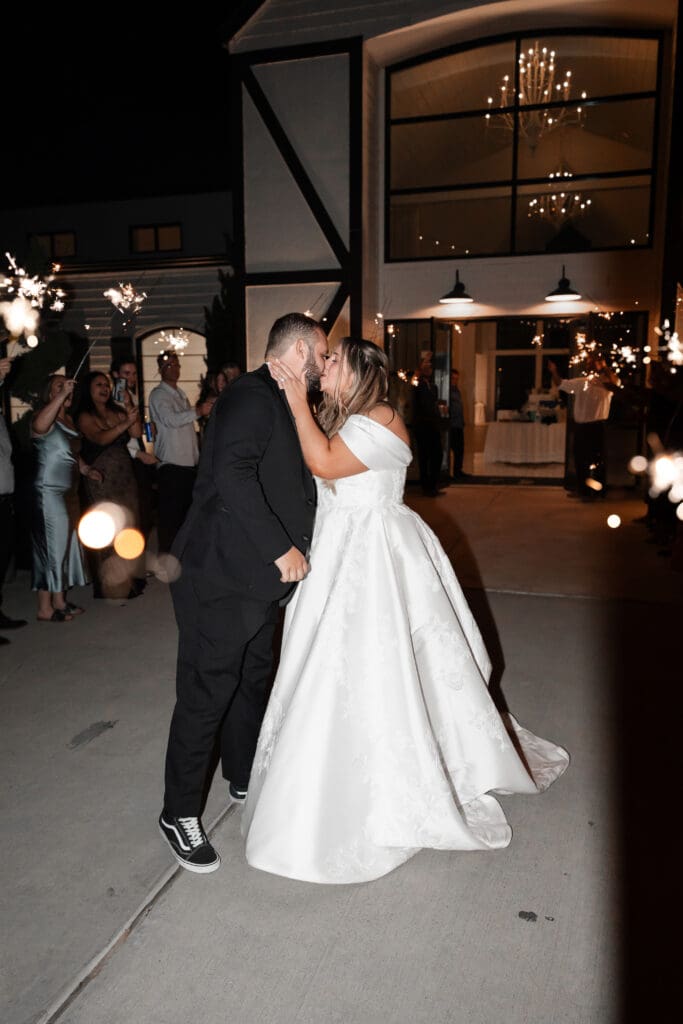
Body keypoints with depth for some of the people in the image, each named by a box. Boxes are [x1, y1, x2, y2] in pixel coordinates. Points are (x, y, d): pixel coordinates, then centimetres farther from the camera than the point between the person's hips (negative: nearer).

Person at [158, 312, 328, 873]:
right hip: (220, 576, -10)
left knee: (253, 680, 21)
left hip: (258, 576, 10)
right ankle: (180, 814, 17)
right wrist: (282, 548, -28)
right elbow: (231, 475, -30)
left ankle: (246, 777, 40)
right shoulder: (252, 397, -16)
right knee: (207, 692, 1)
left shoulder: (280, 404, 16)